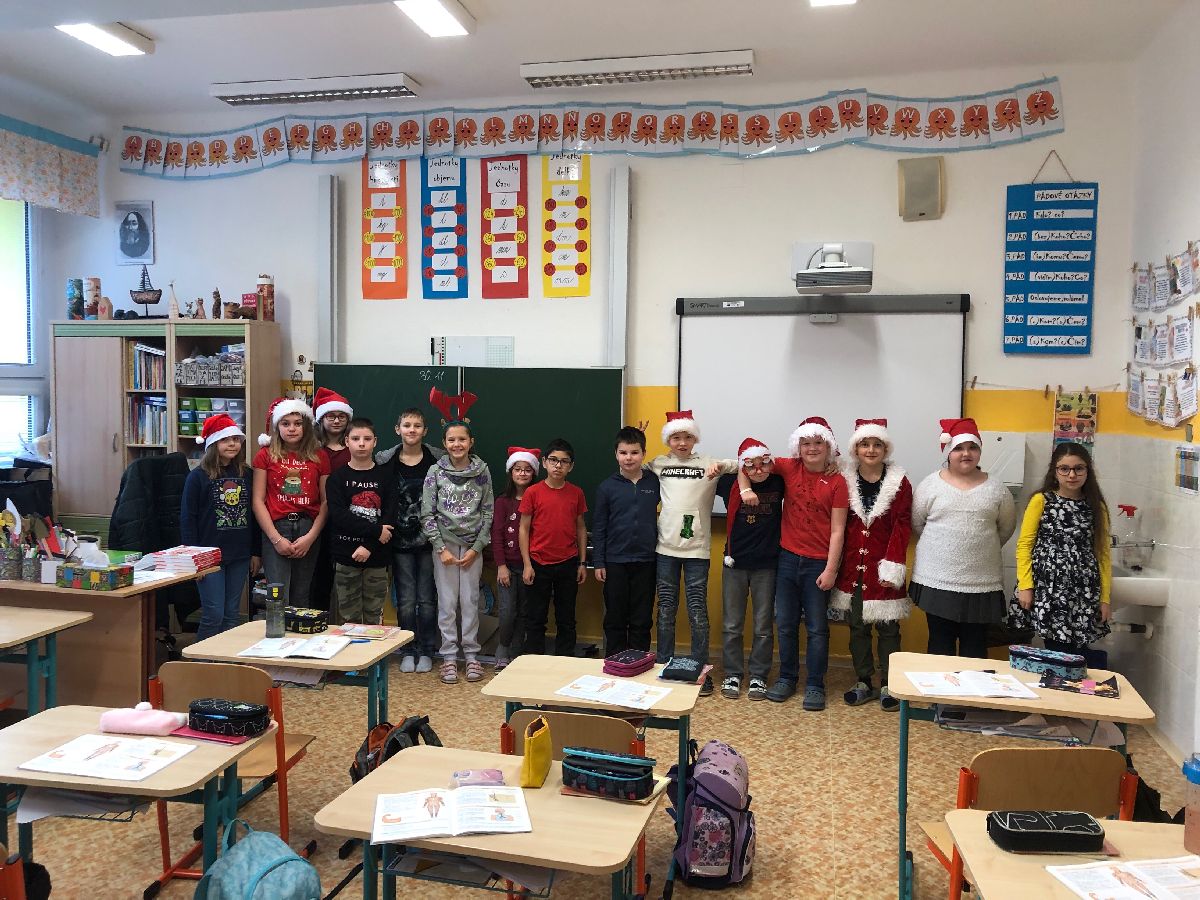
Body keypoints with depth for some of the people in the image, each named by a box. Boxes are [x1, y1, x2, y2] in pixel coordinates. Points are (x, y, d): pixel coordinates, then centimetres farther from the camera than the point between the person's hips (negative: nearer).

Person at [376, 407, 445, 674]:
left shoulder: (439, 459, -2)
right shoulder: (385, 461, 1)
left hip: (429, 539, 0)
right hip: (400, 541, 1)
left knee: (427, 599, 6)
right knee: (405, 601, 5)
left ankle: (426, 652, 19)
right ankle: (408, 651, 20)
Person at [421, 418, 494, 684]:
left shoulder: (482, 471, 1)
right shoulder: (435, 472, -1)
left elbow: (488, 512, 3)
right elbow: (427, 514, -2)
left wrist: (476, 548, -4)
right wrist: (441, 549, -8)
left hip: (473, 545, 1)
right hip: (445, 544, 0)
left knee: (470, 600, 4)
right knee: (447, 601, 2)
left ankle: (471, 654, 16)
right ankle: (449, 657, 11)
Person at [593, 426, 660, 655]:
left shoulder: (655, 482, 0)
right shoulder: (607, 487, -1)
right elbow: (599, 527, 2)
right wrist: (598, 562, 0)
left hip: (645, 561, 1)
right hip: (615, 562, 0)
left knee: (642, 621, 8)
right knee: (615, 620, 9)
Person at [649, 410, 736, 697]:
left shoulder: (708, 463, -1)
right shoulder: (659, 464, 7)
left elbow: (743, 466, -5)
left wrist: (720, 466, -21)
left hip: (697, 549, -2)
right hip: (665, 547, 2)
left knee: (697, 611, 1)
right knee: (666, 610, 10)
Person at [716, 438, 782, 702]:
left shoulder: (779, 482, -6)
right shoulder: (730, 483, -6)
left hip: (767, 565, 0)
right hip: (735, 563, 1)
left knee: (763, 626, 8)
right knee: (732, 625, 9)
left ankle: (758, 677, 22)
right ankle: (732, 675, 23)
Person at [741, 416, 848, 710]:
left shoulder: (837, 481, -7)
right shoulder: (790, 468, 0)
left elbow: (837, 530, -8)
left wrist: (830, 570, -11)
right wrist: (745, 489, -10)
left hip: (818, 563, -3)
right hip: (787, 558, 3)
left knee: (817, 628, 6)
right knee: (785, 623, 13)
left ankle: (815, 685, 18)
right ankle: (787, 677, 28)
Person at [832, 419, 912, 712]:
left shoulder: (899, 482, -3)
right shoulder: (844, 480, 3)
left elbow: (902, 526, -6)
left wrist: (894, 565, -13)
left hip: (884, 567, -2)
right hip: (853, 567, 3)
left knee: (887, 628, 4)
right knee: (857, 627, 11)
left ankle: (888, 686, 17)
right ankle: (863, 683, 23)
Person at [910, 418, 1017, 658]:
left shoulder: (996, 489, 3)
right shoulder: (930, 484, 0)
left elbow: (1006, 527, 14)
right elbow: (917, 524, 5)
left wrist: (984, 549, 14)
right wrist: (939, 548, 7)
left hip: (981, 582, 1)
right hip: (937, 580, -1)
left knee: (975, 645, 8)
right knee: (940, 643, 7)